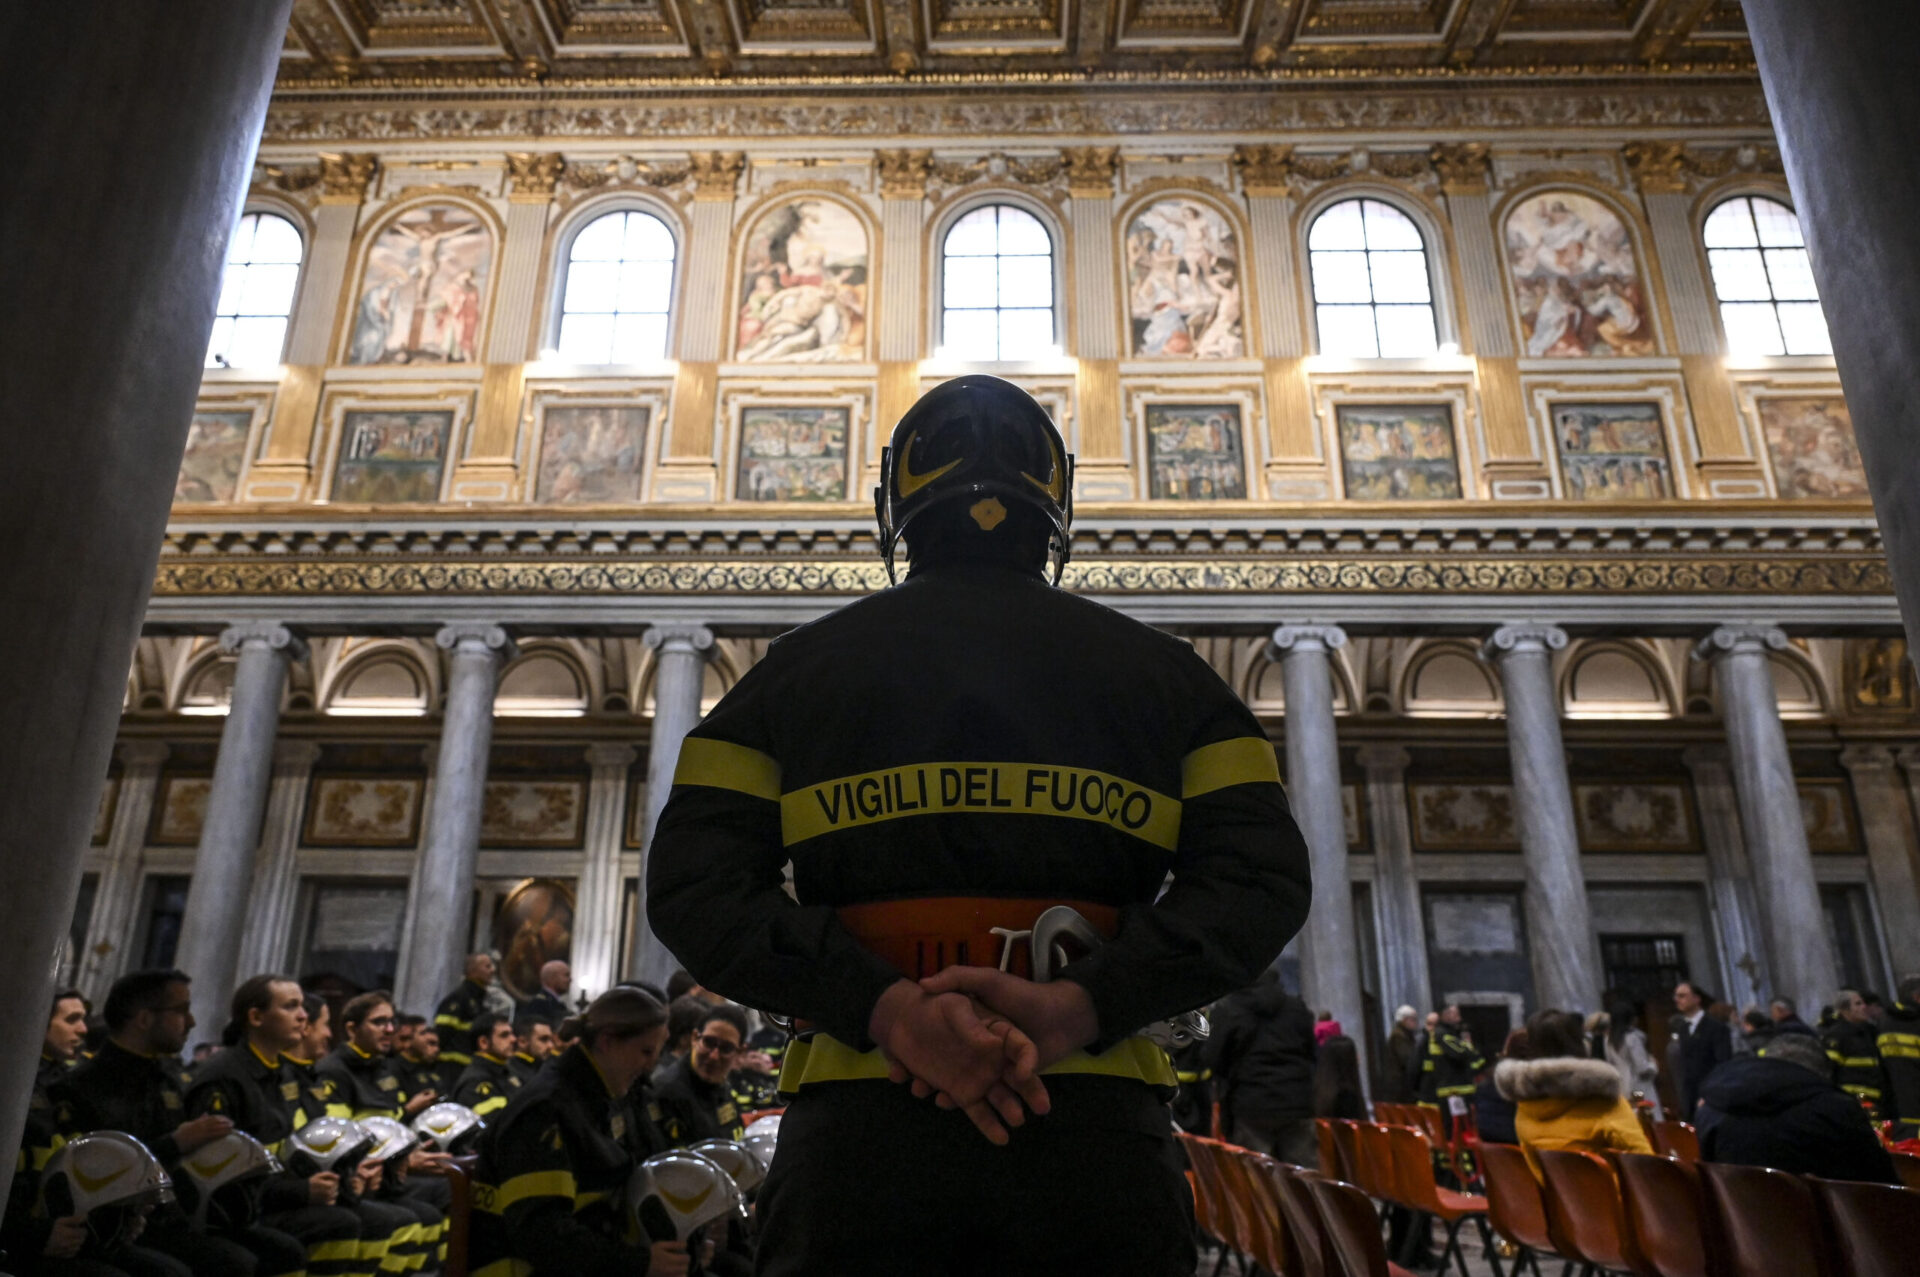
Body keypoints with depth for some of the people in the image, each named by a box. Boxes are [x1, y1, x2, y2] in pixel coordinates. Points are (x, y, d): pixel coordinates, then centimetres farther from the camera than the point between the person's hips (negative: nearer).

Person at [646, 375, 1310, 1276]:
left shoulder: (795, 668, 12)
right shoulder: (1161, 670, 12)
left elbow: (693, 888, -2)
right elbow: (1262, 880, -2)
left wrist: (886, 1010, -13)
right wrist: (1078, 1006, -12)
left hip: (858, 1125, 0)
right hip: (1097, 1130, 1)